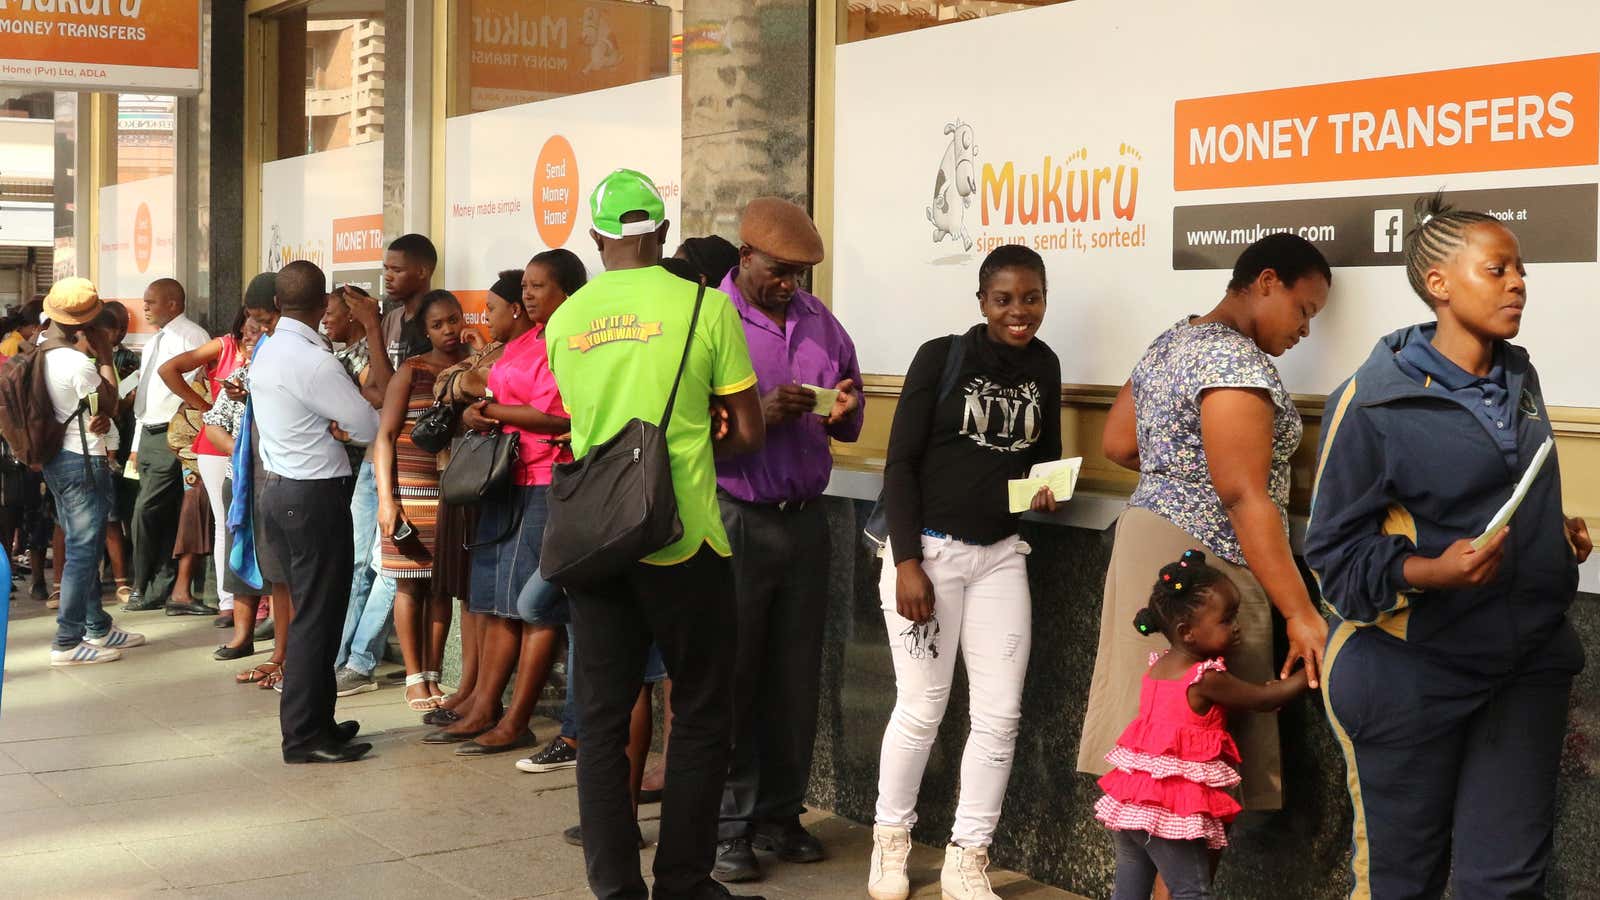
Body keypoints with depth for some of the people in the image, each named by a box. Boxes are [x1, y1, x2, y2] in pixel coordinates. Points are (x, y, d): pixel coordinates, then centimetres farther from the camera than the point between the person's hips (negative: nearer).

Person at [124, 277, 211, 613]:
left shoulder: (191, 336, -9)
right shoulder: (154, 342, 20)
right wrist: (137, 443, 21)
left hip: (172, 437, -9)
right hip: (148, 435, 9)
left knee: (146, 512, -9)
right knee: (163, 518, 10)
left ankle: (145, 589, 3)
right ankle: (163, 589, 13)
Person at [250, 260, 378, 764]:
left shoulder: (265, 354, 10)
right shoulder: (313, 360, -18)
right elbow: (370, 428, -14)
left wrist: (331, 424, 2)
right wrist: (341, 424, 4)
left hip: (278, 489, 9)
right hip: (316, 495, -9)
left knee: (307, 610, 16)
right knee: (318, 615, -3)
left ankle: (314, 720, 23)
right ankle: (305, 736, 1)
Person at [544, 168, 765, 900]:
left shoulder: (566, 319, 4)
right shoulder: (705, 307, -6)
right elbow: (748, 433, -2)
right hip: (682, 541, -3)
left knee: (601, 721, 9)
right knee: (700, 717, 10)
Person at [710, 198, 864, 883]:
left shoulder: (821, 325, 11)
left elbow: (848, 428, 18)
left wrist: (841, 414, -5)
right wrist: (760, 415, -23)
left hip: (804, 517, 5)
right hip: (733, 517, -5)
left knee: (795, 679, 9)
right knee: (730, 677, 0)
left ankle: (780, 815, 20)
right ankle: (726, 827, 8)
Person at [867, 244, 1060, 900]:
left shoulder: (1044, 366, 6)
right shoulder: (940, 357, -7)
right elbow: (900, 462, -9)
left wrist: (1048, 486, -4)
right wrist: (907, 562, -15)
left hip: (1000, 555, 4)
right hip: (928, 550, -4)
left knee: (1000, 714, 1)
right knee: (922, 708, 2)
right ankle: (891, 837, 24)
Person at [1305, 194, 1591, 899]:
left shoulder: (1520, 379, 8)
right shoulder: (1373, 399, -13)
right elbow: (1336, 554, -12)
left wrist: (1557, 530, 6)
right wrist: (1429, 572, -27)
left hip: (1529, 667, 6)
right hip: (1414, 673, -5)